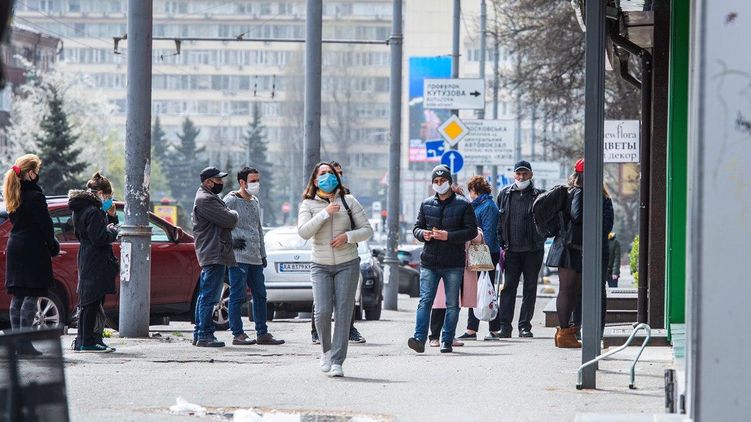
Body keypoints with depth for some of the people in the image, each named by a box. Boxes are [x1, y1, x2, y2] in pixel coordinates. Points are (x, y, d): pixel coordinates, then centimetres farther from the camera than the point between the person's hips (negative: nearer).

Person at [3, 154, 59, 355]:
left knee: (17, 297, 9)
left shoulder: (14, 195, 9)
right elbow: (45, 225, -12)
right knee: (31, 296, -6)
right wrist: (53, 246, 3)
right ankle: (25, 343, -10)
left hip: (15, 248, 8)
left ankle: (16, 342, 10)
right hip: (33, 250, -8)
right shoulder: (34, 196, -15)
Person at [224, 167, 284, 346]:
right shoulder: (231, 201, -7)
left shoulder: (255, 202, 18)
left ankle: (262, 333, 15)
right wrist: (231, 241, -13)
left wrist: (262, 254, 23)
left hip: (255, 258, 8)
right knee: (238, 296, -6)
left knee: (260, 295, 9)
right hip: (238, 257, -8)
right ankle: (238, 334, -3)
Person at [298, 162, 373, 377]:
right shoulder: (308, 204, 4)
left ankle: (337, 362, -3)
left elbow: (367, 230, 6)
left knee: (343, 313, -5)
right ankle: (326, 350, 14)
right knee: (322, 312, -13)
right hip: (320, 266, 0)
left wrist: (348, 236, -12)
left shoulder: (349, 202, 6)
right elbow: (303, 232, -11)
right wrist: (325, 214, -18)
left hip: (347, 264, 0)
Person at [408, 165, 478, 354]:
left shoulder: (463, 205, 1)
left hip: (454, 263, -2)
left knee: (452, 304, 4)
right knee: (425, 301, -8)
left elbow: (472, 231, -4)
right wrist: (423, 234, -8)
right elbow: (417, 227, 16)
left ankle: (446, 341, 9)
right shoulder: (426, 204, 12)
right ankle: (419, 339, -14)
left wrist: (449, 236, -17)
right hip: (429, 262, 2)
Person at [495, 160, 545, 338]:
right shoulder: (505, 194, 8)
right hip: (511, 249, 1)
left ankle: (525, 326, 9)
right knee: (508, 287, -1)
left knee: (530, 288, 4)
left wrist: (541, 239, -6)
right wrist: (501, 245, 3)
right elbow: (499, 222, 10)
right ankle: (505, 327, -2)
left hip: (533, 250, -1)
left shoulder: (539, 195, 2)